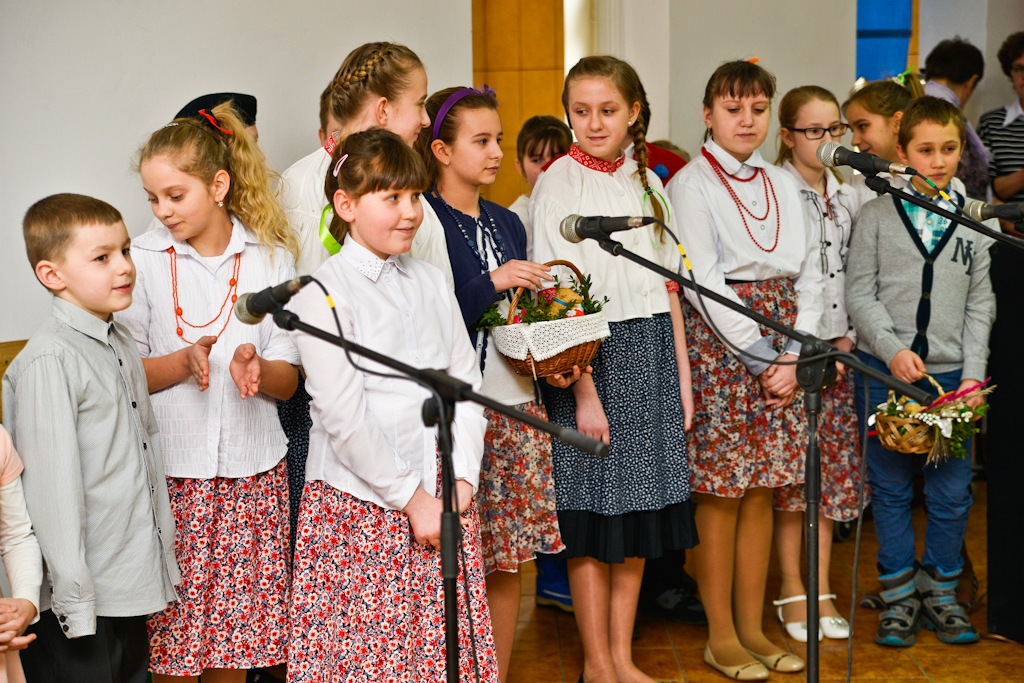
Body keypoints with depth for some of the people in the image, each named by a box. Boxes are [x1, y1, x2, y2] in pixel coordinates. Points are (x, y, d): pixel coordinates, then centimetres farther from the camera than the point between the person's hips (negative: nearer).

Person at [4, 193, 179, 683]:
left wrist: (161, 561, 17)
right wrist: (74, 600, -18)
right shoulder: (49, 362, -17)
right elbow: (53, 488, -19)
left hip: (133, 585, 8)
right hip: (82, 601, -8)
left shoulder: (119, 342, 10)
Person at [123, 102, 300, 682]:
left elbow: (288, 380, 5)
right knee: (167, 632, -2)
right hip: (171, 467, -1)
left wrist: (255, 366, -17)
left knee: (238, 632, 3)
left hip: (253, 466, 1)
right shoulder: (142, 260, 1)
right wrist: (183, 361, -18)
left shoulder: (273, 259, 6)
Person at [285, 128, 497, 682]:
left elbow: (465, 383, 11)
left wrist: (462, 480, -1)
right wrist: (411, 499, -12)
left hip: (442, 496, 5)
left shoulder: (432, 283, 11)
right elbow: (343, 418, -14)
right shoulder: (322, 296, -8)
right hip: (360, 505, -5)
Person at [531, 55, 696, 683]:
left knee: (640, 511, 9)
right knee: (594, 516, 0)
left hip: (652, 353, 6)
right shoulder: (558, 184, -6)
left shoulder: (647, 182, 11)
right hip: (593, 354, -5)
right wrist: (583, 390, -16)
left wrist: (681, 376, 9)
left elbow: (668, 285, 13)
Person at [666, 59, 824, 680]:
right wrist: (761, 358, -13)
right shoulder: (691, 184, -4)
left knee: (762, 492, 8)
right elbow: (704, 283, -11)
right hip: (719, 345, -5)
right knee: (721, 495, -1)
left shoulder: (784, 185, 14)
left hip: (783, 354, 5)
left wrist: (792, 357, -3)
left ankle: (753, 627, 17)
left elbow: (810, 277, 10)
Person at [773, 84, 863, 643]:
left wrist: (850, 335, 1)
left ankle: (822, 589, 16)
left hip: (837, 350, 5)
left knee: (833, 469, 7)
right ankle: (792, 590, 10)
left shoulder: (849, 196, 10)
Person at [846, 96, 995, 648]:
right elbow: (860, 295, -2)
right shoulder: (876, 215, 0)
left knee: (951, 493, 5)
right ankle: (899, 595, 19)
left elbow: (981, 303, 5)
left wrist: (973, 375, -2)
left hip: (950, 371, 1)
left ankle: (940, 589, 22)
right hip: (885, 371, -1)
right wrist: (894, 350, -14)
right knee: (890, 488, 7)